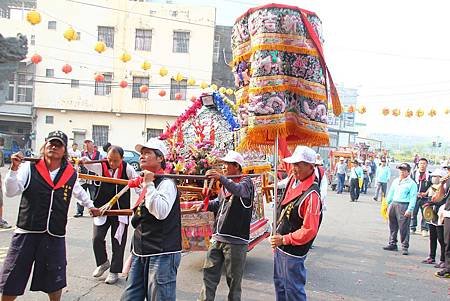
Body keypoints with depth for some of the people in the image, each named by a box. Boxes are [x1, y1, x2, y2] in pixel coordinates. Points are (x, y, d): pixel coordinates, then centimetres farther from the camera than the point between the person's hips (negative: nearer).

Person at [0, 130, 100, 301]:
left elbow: (78, 191, 24)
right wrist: (14, 168, -24)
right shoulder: (30, 167, -5)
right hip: (27, 232, -2)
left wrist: (90, 206, 32)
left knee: (54, 282, 15)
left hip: (55, 235, 2)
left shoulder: (71, 174, 3)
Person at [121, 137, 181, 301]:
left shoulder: (166, 183, -10)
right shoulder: (144, 184, 15)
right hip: (140, 254, 8)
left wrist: (149, 184, -19)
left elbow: (161, 212, -28)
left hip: (162, 254, -8)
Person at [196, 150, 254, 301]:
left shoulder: (246, 181, -6)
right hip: (217, 238, 7)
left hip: (235, 240, -7)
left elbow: (239, 190, -29)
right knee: (209, 273, 6)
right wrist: (207, 204, 3)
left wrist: (221, 178, -42)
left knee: (233, 279, 3)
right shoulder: (226, 182, 16)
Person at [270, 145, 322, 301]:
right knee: (279, 283, 23)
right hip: (280, 246, 8)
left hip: (293, 252, -8)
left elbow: (309, 230, -25)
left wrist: (284, 240, -21)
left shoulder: (311, 194, -25)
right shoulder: (293, 180, -1)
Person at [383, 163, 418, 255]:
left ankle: (405, 247, 3)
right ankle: (392, 244, 21)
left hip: (404, 206, -6)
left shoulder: (411, 183, -5)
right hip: (393, 204, 6)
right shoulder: (395, 181, 15)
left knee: (404, 227, -5)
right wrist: (389, 204, 16)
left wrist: (409, 210, -16)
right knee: (392, 226, 11)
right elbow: (390, 193, 20)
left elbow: (413, 198, -9)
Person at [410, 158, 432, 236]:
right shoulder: (414, 173, 5)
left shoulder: (429, 175, 4)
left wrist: (426, 193, -6)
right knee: (413, 213, 3)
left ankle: (424, 229, 11)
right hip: (414, 197, 0)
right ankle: (412, 228, 14)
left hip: (425, 198, 0)